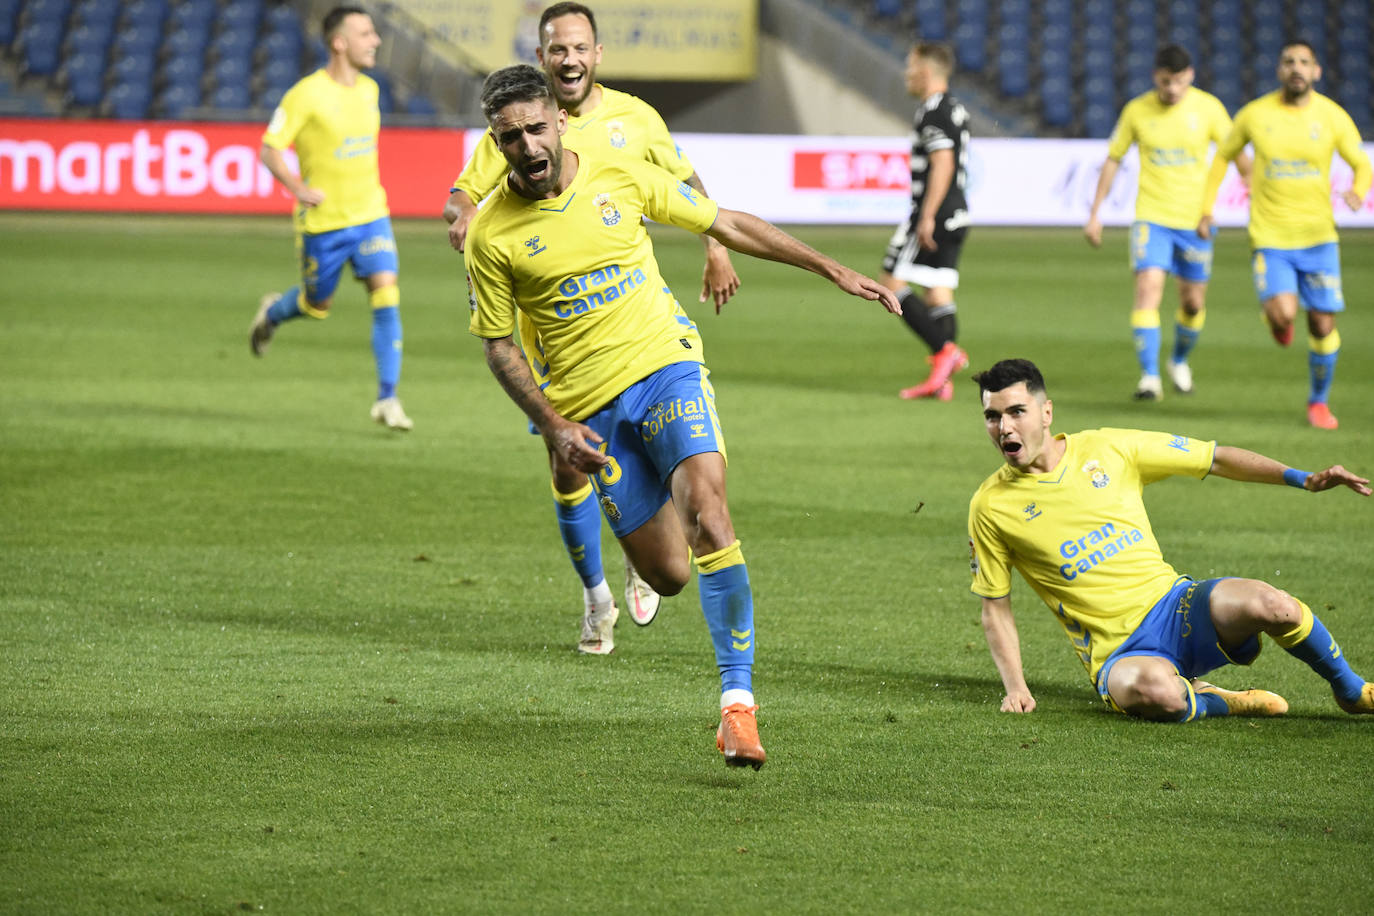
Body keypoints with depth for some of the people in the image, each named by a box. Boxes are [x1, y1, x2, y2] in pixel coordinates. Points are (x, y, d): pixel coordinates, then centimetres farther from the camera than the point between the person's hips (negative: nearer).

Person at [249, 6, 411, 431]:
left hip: (371, 215, 4)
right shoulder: (307, 95, -16)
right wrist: (300, 189, -20)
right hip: (324, 221, -4)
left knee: (386, 295, -13)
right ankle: (272, 312, 49)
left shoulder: (368, 89, 5)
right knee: (317, 305, 12)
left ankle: (387, 399, -11)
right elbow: (269, 150, -11)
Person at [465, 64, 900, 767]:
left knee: (705, 508, -26)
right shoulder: (491, 234, -7)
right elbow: (498, 345, 2)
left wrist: (833, 271, 8)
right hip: (588, 405, 0)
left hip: (666, 365, 0)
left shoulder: (620, 177, -3)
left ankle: (737, 697, -24)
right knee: (667, 574, -1)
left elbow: (726, 225, 7)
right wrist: (553, 427, -11)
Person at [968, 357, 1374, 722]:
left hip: (1175, 605, 3)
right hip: (1118, 654, -2)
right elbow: (996, 607, 7)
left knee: (1270, 604, -28)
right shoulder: (990, 507, -1)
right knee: (1152, 690, -40)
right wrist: (1016, 688, -5)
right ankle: (1213, 702, -6)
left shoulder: (1107, 448, 2)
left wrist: (1303, 478, 0)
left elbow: (1217, 459, 9)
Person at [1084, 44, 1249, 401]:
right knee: (1148, 286, -19)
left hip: (1195, 220, 1)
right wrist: (1094, 214, 7)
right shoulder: (1137, 111, -2)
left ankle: (1179, 360, 37)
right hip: (1151, 217, -1)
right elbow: (1113, 160, 8)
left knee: (1193, 303, 8)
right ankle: (1149, 376, -21)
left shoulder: (1208, 107, -3)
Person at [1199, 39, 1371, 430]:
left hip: (1318, 236, 1)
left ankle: (1319, 402, 24)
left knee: (1323, 324, 2)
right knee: (1283, 313, -22)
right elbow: (1223, 157, 14)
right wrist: (1207, 209, 8)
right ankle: (1277, 319, 18)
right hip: (1269, 236, -1)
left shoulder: (1333, 116, -2)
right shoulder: (1255, 114, -2)